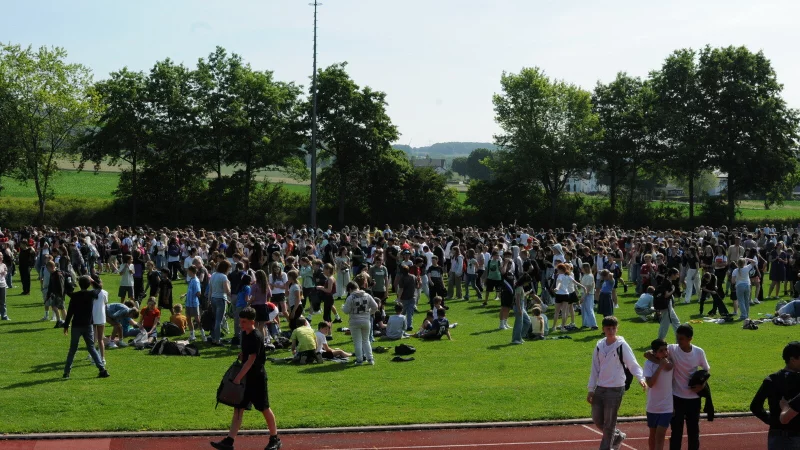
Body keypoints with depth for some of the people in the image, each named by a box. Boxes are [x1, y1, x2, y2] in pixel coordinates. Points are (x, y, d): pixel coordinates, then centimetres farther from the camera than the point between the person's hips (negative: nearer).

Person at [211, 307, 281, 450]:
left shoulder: (256, 337, -19)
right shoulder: (244, 334, 7)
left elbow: (251, 360, -24)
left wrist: (238, 377, -25)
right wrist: (240, 356, 0)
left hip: (257, 378, -8)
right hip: (245, 377, 8)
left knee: (264, 408, 3)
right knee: (238, 408, 3)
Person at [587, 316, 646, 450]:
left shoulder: (622, 345, -9)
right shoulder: (599, 345, 6)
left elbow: (633, 364, -11)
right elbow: (595, 369, 11)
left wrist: (641, 378, -29)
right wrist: (591, 389, 9)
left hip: (615, 389, -6)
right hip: (600, 388, 6)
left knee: (609, 422, -1)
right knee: (597, 419, 11)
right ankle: (618, 436, 33)